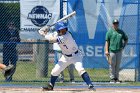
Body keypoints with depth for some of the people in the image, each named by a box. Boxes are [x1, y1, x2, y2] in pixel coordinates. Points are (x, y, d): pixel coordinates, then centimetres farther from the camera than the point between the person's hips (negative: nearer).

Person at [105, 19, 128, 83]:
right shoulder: (110, 32, 2)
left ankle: (116, 78, 10)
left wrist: (123, 46, 8)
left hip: (119, 51, 3)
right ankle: (112, 78, 1)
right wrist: (106, 50, -10)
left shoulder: (121, 32, 12)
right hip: (112, 51, -3)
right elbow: (107, 41, -1)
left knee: (118, 65, 5)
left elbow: (126, 39, 23)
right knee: (112, 64, -3)